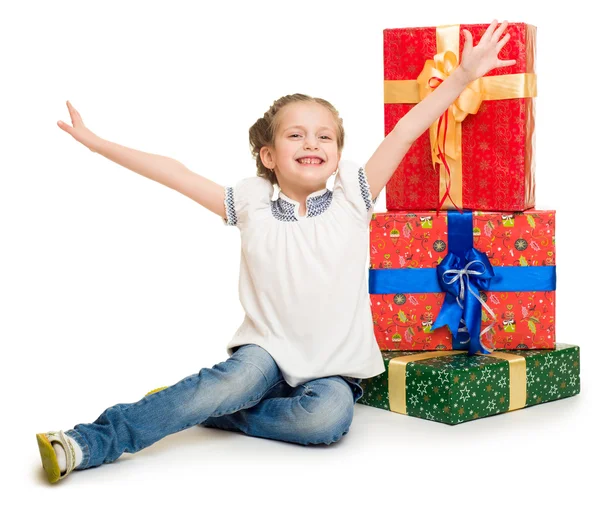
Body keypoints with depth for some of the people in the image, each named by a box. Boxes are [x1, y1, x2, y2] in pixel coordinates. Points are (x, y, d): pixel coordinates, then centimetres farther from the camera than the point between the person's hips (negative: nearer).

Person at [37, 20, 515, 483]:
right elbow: (174, 172, 1)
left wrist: (462, 76, -14)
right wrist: (98, 143, 1)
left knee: (330, 415, -33)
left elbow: (406, 132, -8)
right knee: (244, 376, -34)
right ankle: (91, 443, -33)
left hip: (335, 368, 0)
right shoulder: (251, 206, 1)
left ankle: (202, 409, -16)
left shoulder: (352, 200, -1)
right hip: (268, 355, 0)